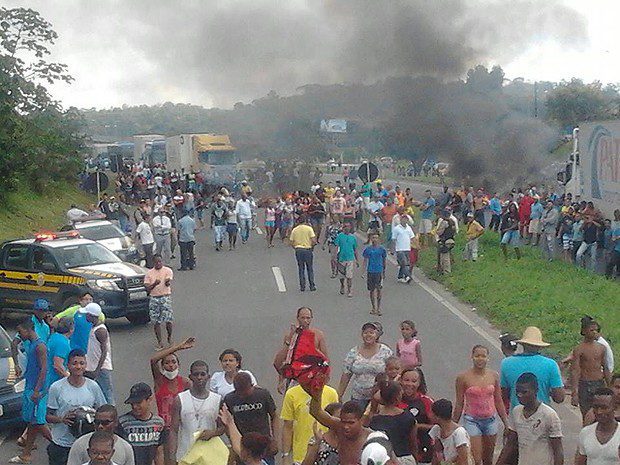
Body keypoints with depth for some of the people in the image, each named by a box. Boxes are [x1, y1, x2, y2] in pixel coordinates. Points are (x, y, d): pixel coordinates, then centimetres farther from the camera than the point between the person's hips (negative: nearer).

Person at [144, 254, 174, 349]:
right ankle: (159, 342, 11)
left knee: (168, 320, -6)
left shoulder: (168, 271, 2)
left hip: (166, 297, -2)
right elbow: (147, 288, -1)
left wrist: (168, 282, -40)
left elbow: (168, 284, -15)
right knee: (157, 322, 2)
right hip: (154, 298, 2)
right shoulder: (149, 273, 7)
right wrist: (154, 284, -21)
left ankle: (169, 337, 20)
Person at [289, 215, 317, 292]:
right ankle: (312, 286, 10)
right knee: (310, 269, 9)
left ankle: (302, 287, 10)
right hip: (307, 250, -2)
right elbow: (313, 240, -12)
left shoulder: (294, 230, 3)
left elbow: (291, 242, 3)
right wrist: (312, 246, 6)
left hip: (298, 250, 2)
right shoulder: (309, 228, -5)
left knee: (301, 269, 10)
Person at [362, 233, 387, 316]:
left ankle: (378, 308, -1)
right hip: (370, 271, 1)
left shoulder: (381, 249, 2)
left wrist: (384, 272, 15)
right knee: (372, 290, 8)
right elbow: (365, 261, 6)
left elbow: (384, 261, 11)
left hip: (379, 271, -1)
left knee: (378, 289, -7)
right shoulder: (368, 249, 2)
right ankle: (373, 308, 19)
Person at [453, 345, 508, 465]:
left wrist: (506, 423, 10)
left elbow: (499, 402, 9)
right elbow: (459, 404, -1)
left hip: (491, 420, 3)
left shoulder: (494, 376, 1)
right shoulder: (463, 378, -8)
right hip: (472, 420, -3)